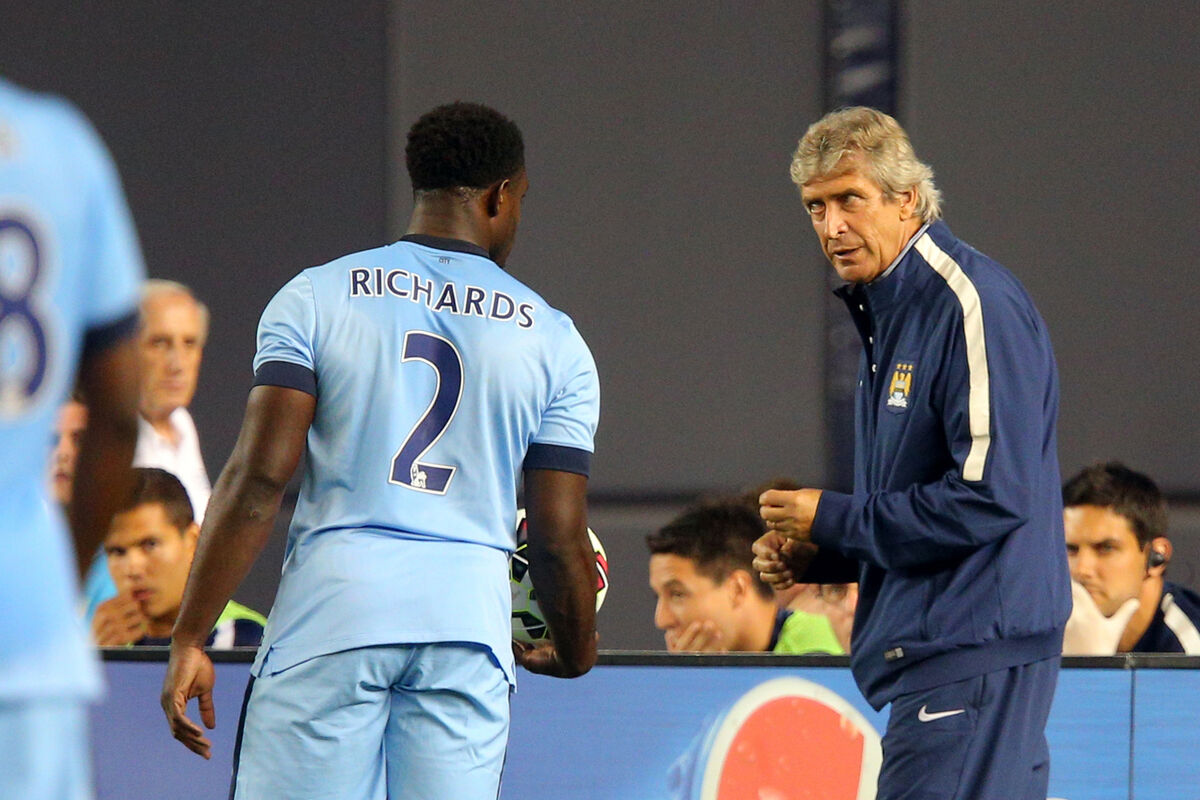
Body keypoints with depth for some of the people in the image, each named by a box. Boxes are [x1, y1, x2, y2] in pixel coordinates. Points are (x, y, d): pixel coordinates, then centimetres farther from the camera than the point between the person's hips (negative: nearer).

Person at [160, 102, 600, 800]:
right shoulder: (555, 342, 8)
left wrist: (190, 639, -3)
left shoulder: (315, 298, 4)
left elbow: (258, 480, -5)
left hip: (332, 609, -1)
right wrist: (575, 652, 25)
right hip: (469, 620, 1)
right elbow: (560, 536, 6)